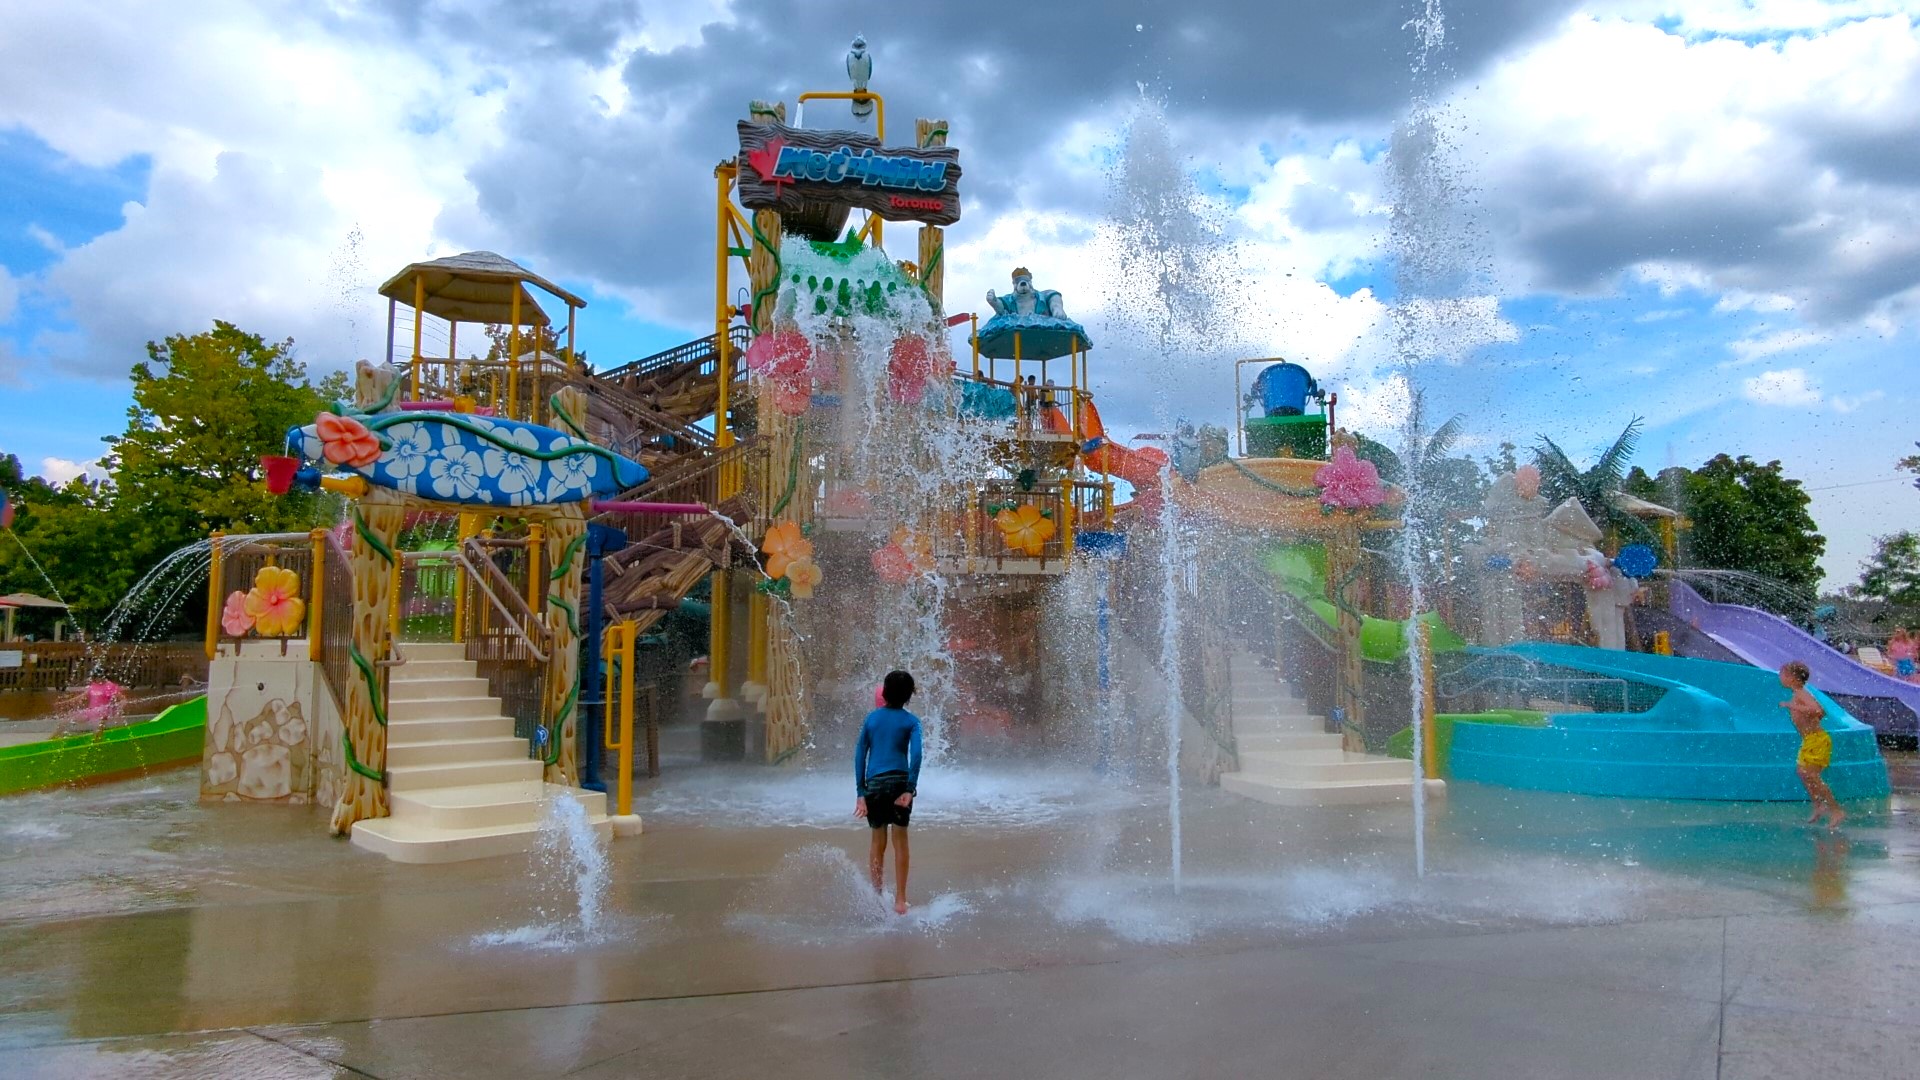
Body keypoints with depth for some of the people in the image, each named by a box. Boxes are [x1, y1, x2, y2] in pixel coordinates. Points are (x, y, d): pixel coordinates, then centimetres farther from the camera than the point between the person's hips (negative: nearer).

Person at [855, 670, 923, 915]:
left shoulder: (872, 717, 9)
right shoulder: (910, 721, 2)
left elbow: (860, 755, 6)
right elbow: (915, 754, -13)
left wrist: (860, 793, 7)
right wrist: (910, 789, -15)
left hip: (874, 784, 2)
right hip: (899, 782, -2)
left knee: (877, 842, 13)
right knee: (900, 842, 6)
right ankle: (900, 900, 6)